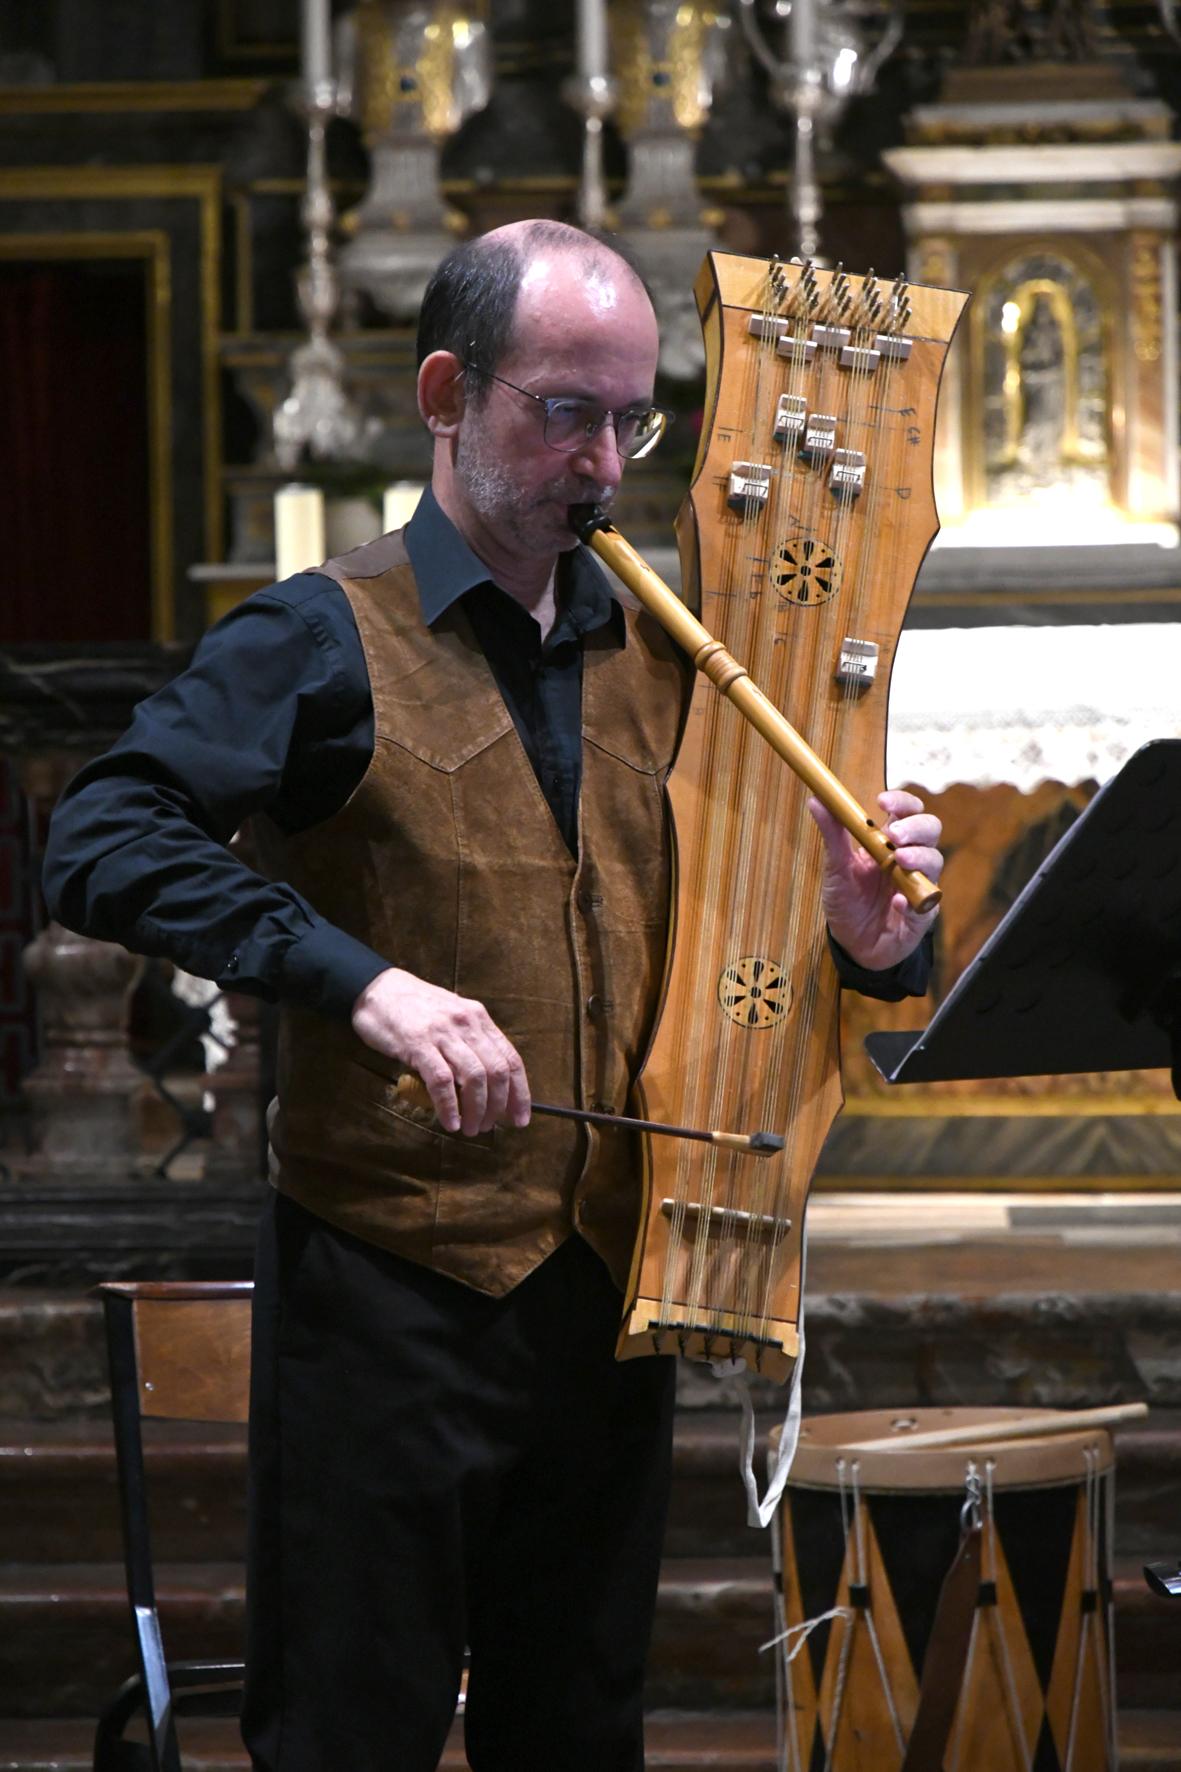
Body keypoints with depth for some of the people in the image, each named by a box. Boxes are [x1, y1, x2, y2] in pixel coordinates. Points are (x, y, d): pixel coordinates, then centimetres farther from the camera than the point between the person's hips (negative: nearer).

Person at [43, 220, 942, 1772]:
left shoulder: (662, 659, 12)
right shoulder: (328, 642, -5)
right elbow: (106, 843, -18)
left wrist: (858, 938, -8)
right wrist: (359, 980, -27)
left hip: (610, 1293, 5)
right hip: (387, 1287, -5)